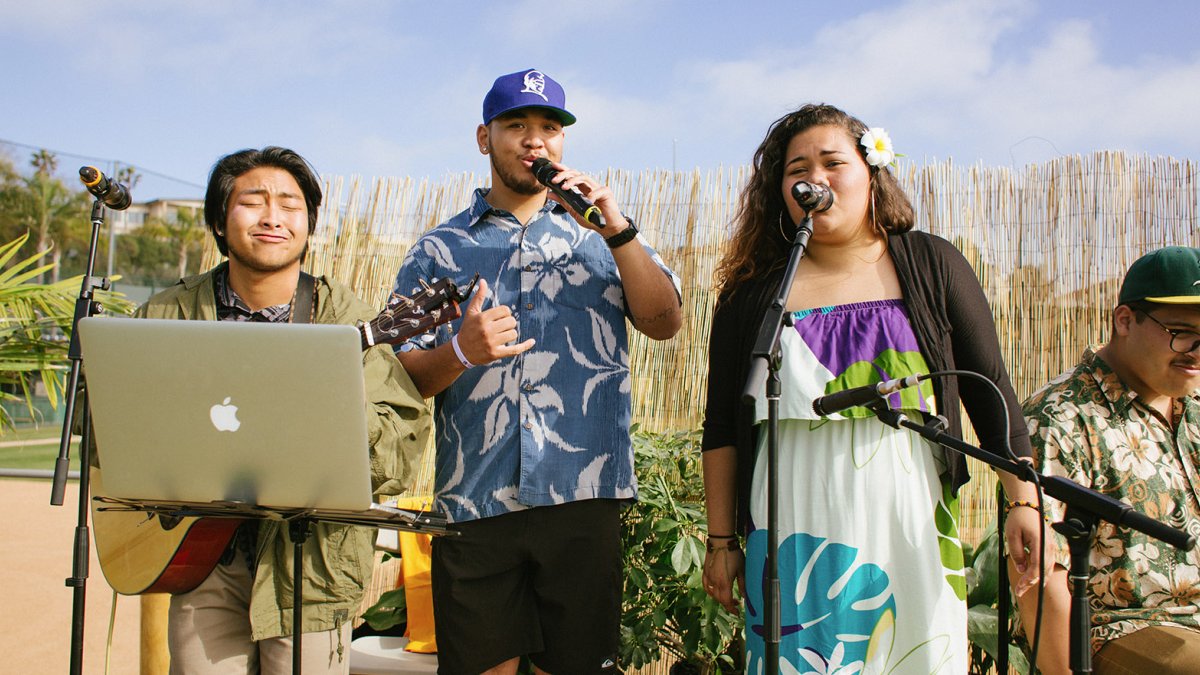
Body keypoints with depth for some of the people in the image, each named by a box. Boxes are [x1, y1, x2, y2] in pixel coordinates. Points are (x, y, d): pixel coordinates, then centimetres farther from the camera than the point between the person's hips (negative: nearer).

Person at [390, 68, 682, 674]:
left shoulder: (598, 234, 13)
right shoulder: (440, 250, 11)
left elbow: (664, 323, 1)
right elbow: (400, 378, 6)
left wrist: (617, 230, -10)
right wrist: (460, 352, -15)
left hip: (583, 497, 0)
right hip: (473, 504, 0)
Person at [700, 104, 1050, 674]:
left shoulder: (931, 265, 6)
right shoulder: (754, 290, 5)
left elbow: (990, 393, 6)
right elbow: (722, 426, 7)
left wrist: (1024, 501, 0)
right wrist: (721, 541, 5)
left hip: (911, 533, 1)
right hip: (794, 536, 0)